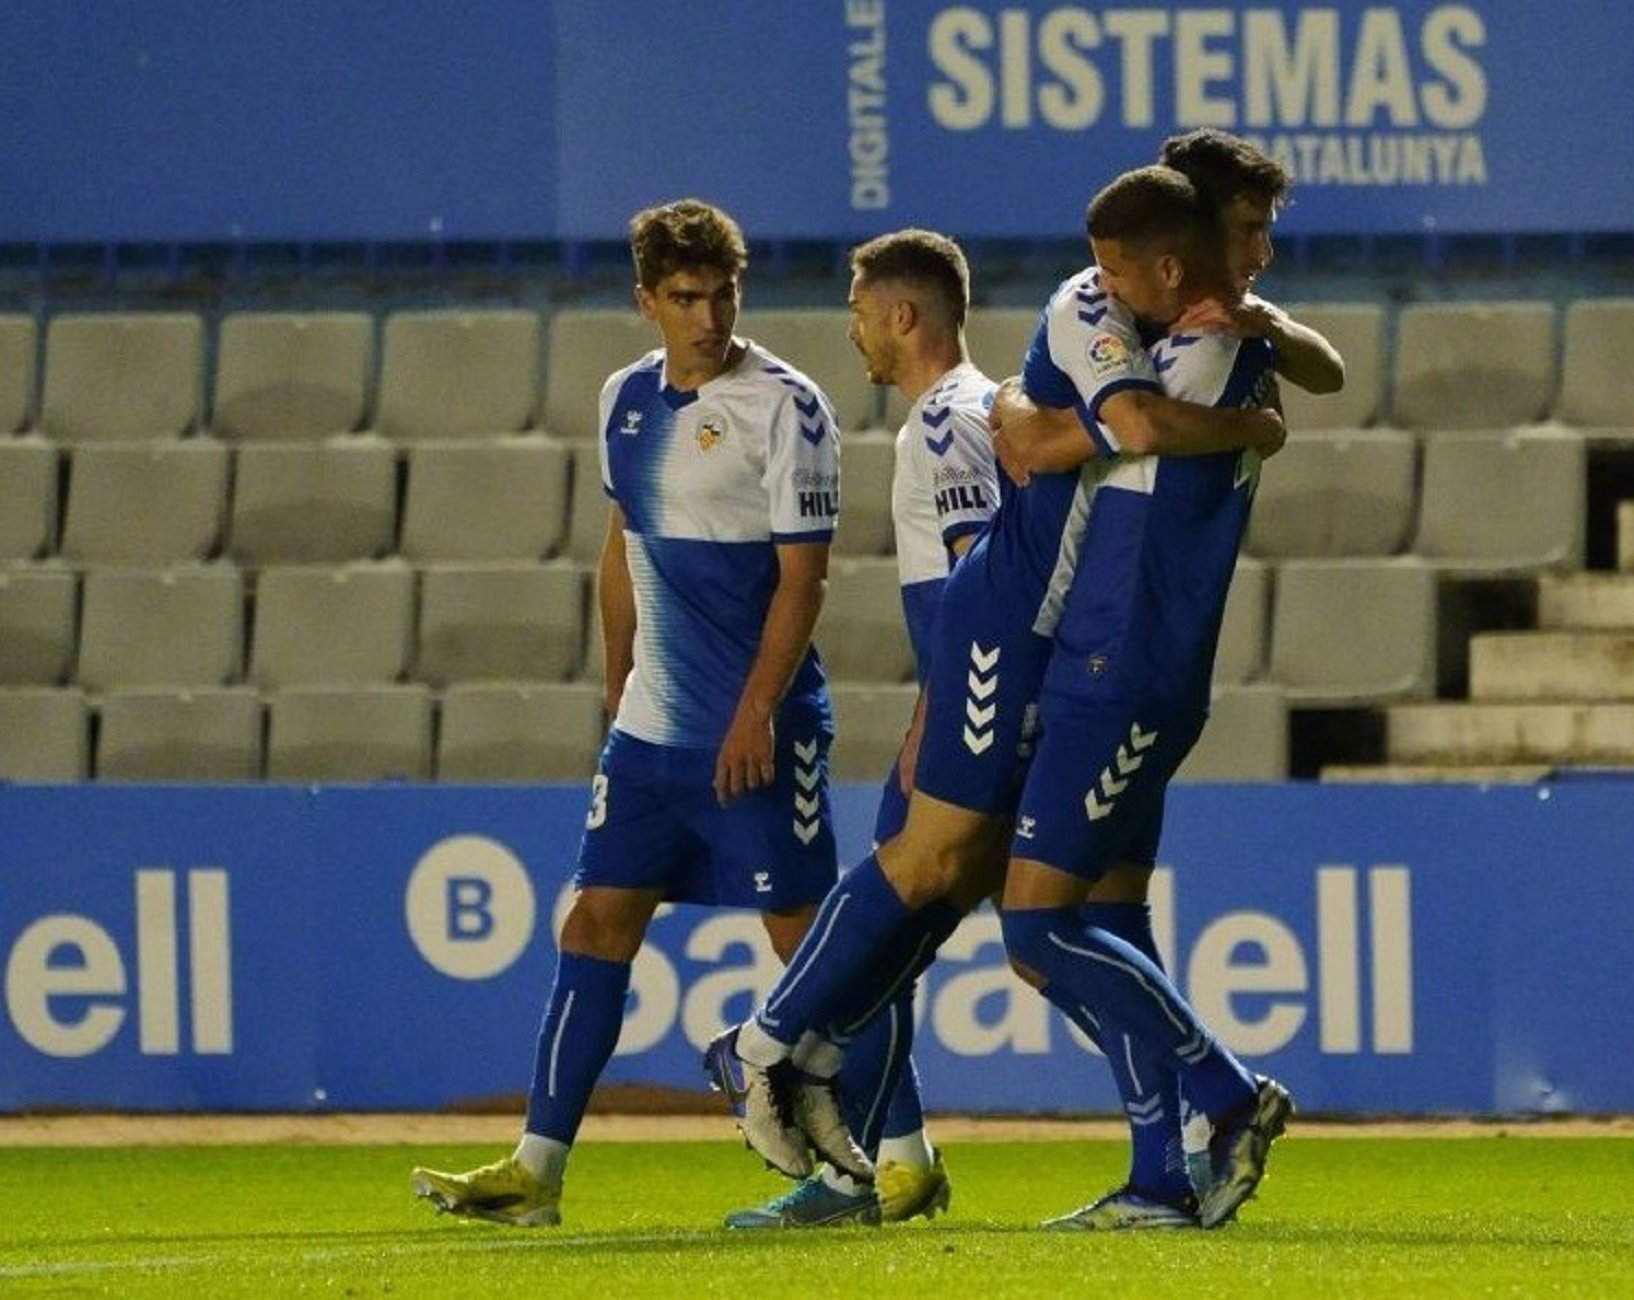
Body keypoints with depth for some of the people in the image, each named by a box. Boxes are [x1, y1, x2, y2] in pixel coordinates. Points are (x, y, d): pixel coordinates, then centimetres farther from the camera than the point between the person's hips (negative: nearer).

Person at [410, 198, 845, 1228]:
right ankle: (537, 1171, 5)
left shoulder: (784, 407, -10)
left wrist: (758, 709, -19)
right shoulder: (629, 400, 11)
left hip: (759, 728, -7)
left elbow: (804, 573, -13)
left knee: (804, 931, -6)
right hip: (653, 723, 7)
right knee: (597, 924, 4)